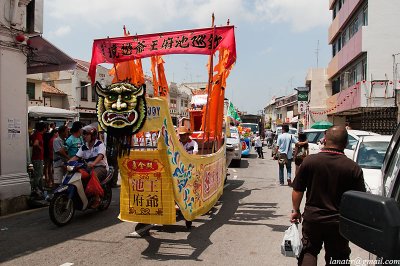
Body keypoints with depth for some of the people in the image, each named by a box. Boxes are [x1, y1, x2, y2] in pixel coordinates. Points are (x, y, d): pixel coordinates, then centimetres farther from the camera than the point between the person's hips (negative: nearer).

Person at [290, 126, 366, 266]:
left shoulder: (309, 161, -11)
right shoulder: (354, 168, -12)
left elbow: (297, 190, -5)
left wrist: (296, 210, 10)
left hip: (312, 218, 0)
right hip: (339, 222, 0)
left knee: (308, 252, 20)